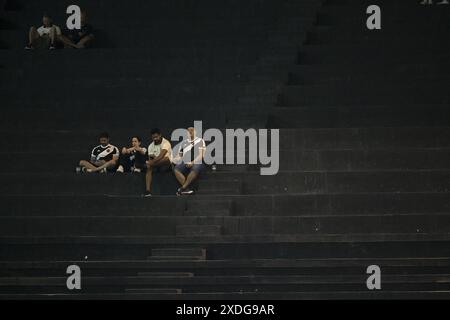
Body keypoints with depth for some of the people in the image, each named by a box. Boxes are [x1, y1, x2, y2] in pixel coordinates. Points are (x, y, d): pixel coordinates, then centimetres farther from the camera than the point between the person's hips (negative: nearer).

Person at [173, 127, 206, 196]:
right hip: (185, 163, 4)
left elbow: (201, 155, -1)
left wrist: (192, 162, -14)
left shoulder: (200, 141, 9)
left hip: (197, 163, -4)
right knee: (176, 169, -28)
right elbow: (180, 155, 23)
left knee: (195, 169, -39)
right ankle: (187, 189, -34)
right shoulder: (184, 143, 22)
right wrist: (173, 161, 3)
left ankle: (183, 188, -32)